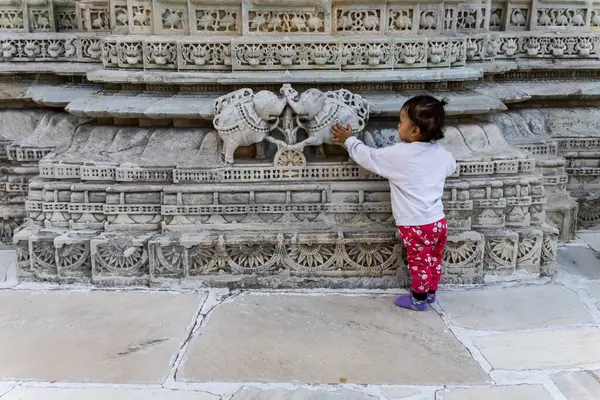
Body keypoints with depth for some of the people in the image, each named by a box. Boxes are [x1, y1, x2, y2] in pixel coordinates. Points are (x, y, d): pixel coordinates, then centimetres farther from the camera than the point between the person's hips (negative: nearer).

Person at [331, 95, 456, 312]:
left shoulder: (399, 155, -20)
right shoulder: (442, 154, -2)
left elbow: (369, 157, -8)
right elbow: (451, 167, 21)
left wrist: (349, 140, 7)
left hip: (415, 225, -6)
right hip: (438, 221, 6)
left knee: (419, 263, 12)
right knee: (434, 259, 23)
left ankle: (418, 299, 29)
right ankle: (430, 292, 41)